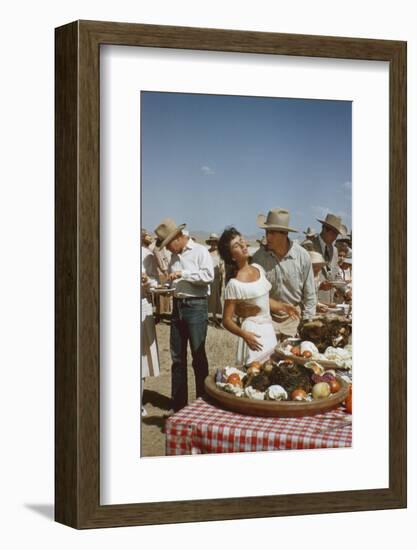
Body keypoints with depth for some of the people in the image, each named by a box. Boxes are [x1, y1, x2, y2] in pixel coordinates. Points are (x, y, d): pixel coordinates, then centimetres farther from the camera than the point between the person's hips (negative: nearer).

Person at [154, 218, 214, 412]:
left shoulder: (200, 251, -7)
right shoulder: (175, 256, 15)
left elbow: (209, 275, -19)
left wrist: (182, 274, -18)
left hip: (196, 305, -7)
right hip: (177, 306, 7)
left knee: (198, 356, -1)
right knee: (177, 356, 10)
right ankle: (178, 402, 17)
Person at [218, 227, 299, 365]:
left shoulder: (258, 268, 4)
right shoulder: (234, 284, -17)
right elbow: (227, 320, -14)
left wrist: (283, 307, 8)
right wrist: (244, 334, -28)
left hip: (269, 328, 7)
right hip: (253, 332, -7)